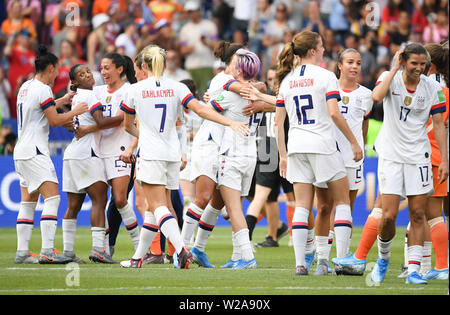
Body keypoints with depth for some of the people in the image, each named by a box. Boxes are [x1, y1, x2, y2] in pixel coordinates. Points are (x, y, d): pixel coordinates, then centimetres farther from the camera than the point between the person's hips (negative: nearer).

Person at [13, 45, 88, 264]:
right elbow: (54, 120, -12)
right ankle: (47, 251, -21)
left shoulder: (25, 87, 15)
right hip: (35, 152, -10)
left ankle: (22, 252, 6)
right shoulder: (42, 89, -11)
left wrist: (63, 100, 30)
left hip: (21, 151, 10)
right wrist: (75, 112, 1)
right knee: (52, 198, -13)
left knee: (28, 202, 9)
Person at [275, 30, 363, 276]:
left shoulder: (286, 80, 11)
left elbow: (278, 122, 10)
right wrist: (354, 143, -7)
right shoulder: (325, 76, -5)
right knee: (342, 200, 7)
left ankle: (300, 263, -6)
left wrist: (283, 155, 16)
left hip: (296, 145, 5)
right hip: (322, 145, -5)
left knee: (302, 206, 4)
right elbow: (334, 113, -14)